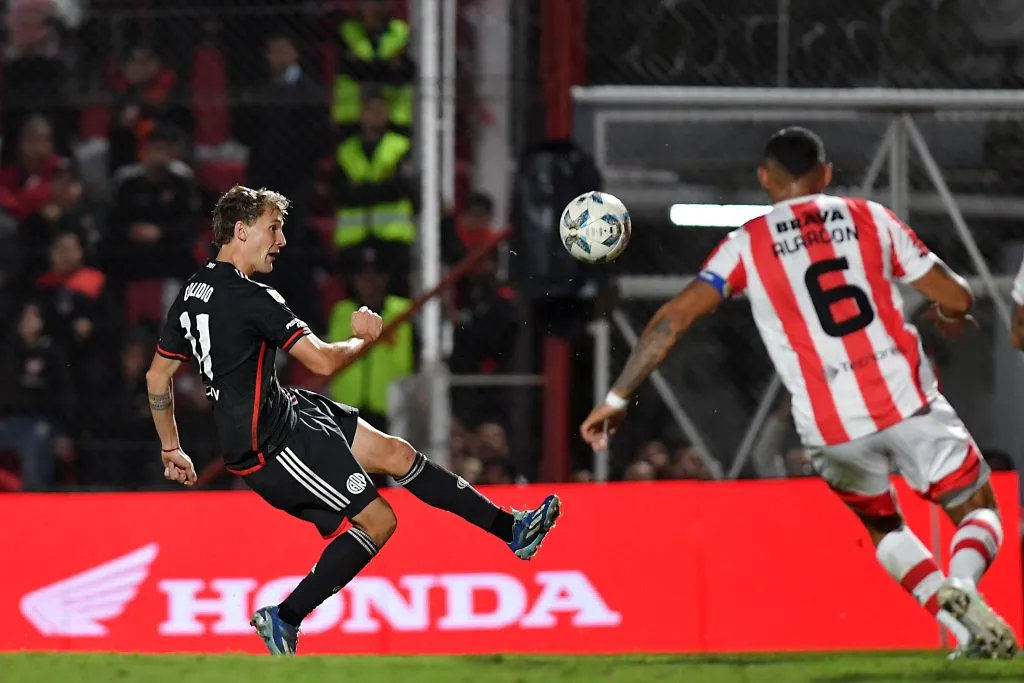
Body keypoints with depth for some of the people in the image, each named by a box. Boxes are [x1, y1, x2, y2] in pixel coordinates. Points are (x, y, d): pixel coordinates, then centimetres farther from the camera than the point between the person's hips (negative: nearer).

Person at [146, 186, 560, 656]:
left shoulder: (192, 294, 8)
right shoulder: (251, 299, -21)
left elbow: (157, 377, 13)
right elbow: (324, 362, -21)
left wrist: (171, 450, 23)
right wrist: (364, 336, 0)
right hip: (274, 445, -10)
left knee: (395, 454, 12)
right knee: (376, 521, -6)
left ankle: (511, 528, 18)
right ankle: (283, 619, 2)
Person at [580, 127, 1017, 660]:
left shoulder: (747, 245, 5)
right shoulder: (870, 218, 8)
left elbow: (674, 319, -2)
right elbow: (957, 298, 9)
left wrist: (618, 398, 3)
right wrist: (948, 316, 34)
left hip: (832, 427, 1)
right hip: (906, 398, -1)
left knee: (881, 526, 27)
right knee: (978, 512, 13)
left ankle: (952, 612, 5)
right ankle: (961, 583, -21)